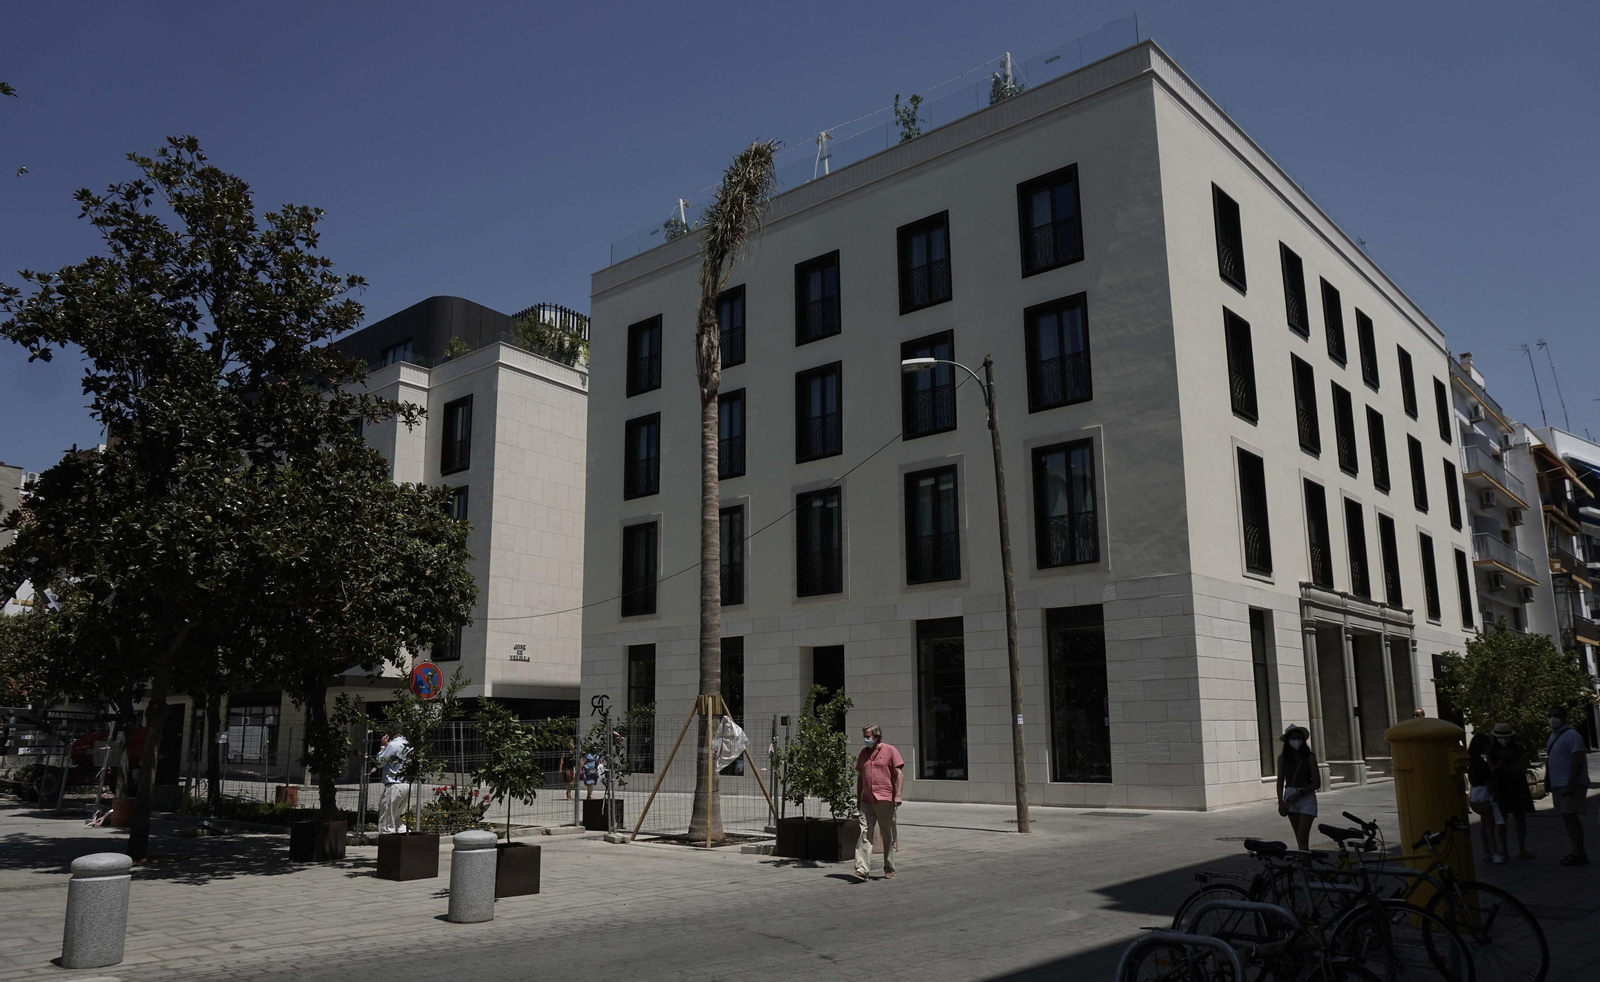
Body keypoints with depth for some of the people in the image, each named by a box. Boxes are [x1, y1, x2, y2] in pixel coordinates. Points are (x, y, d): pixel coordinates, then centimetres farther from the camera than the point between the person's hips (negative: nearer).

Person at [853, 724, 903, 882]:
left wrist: (898, 795, -13)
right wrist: (858, 798, 18)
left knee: (888, 836, 6)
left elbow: (899, 774, -4)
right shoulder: (863, 754, 15)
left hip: (885, 801, -4)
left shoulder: (890, 751, 0)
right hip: (867, 802, 4)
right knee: (864, 834, -8)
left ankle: (889, 869, 18)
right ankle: (862, 869, -13)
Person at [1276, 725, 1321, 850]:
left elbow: (1317, 783, -5)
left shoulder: (1310, 757, -3)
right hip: (1290, 800, 4)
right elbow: (1280, 782, 7)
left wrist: (1299, 793, -13)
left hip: (1306, 799, -3)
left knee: (1303, 839, -10)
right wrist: (1281, 801, -3)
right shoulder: (1282, 758, 5)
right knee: (1299, 839, 9)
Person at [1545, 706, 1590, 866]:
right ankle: (1579, 852, 16)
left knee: (1570, 815, -14)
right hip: (1558, 785, 9)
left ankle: (1578, 853, -13)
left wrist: (1571, 783, -25)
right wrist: (1547, 779, 16)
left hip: (1571, 785, -9)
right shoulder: (1553, 736, 16)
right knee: (1567, 817, 10)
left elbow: (1578, 759, -20)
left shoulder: (1571, 735, -12)